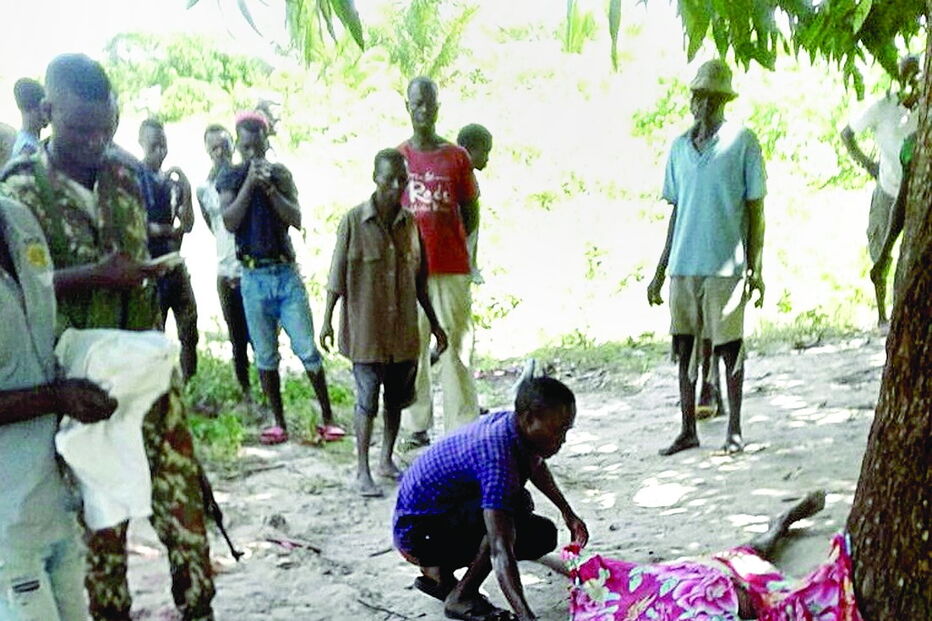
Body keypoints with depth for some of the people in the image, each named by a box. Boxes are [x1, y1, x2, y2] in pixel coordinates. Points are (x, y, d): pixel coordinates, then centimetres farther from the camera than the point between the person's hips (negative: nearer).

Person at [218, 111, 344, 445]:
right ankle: (278, 422, 15)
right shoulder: (230, 177, 4)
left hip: (286, 272, 0)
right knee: (265, 355, 6)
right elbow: (229, 222, -9)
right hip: (253, 276, 0)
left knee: (307, 349, -2)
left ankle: (328, 417, 6)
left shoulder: (280, 173, 5)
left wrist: (269, 188, -14)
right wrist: (249, 182, -13)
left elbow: (296, 220, -4)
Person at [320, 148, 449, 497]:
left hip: (403, 329, 5)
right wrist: (327, 321, -9)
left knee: (397, 398, 13)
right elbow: (337, 278, -5)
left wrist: (434, 324, 14)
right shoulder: (354, 221, -7)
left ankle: (387, 461, 29)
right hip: (365, 328, -5)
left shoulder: (410, 223, 6)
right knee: (367, 399, -1)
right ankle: (362, 471, 9)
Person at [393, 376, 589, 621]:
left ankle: (439, 572, 13)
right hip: (416, 534, -10)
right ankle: (461, 599, -13)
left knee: (544, 536, 9)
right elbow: (501, 552, -41)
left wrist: (568, 512, 28)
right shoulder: (498, 457, -33)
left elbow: (536, 466, 23)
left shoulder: (506, 421, -4)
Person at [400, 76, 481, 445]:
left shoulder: (457, 157, 7)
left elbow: (471, 214, 11)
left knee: (457, 346, -1)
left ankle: (463, 428, 5)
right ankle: (417, 425, 14)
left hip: (452, 267, 0)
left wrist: (452, 244, 0)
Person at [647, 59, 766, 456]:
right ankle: (688, 430, 18)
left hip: (726, 264, -5)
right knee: (684, 347, 8)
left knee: (730, 345, 3)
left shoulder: (742, 142, -1)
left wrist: (754, 268, -7)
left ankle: (734, 430, 14)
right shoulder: (679, 147, 13)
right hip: (683, 265, 5)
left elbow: (755, 209, -2)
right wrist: (659, 271, 15)